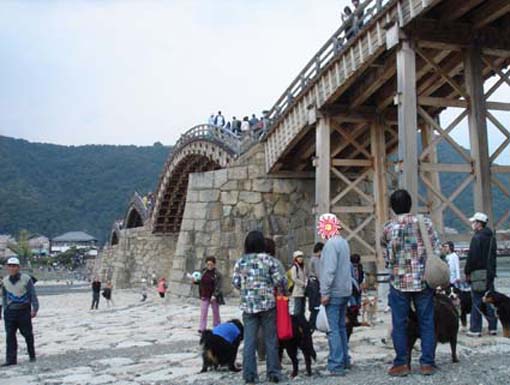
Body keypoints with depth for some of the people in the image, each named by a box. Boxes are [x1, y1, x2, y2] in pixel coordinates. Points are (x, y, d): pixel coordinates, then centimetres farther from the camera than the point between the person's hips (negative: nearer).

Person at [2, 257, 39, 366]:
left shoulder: (26, 279, -7)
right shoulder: (5, 280, 7)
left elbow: (33, 295, -7)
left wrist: (35, 309, -13)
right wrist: (5, 309, 13)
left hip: (24, 311, -3)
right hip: (10, 311, 4)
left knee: (27, 334, 6)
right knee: (10, 335, -2)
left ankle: (32, 356, 21)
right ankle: (11, 359, -1)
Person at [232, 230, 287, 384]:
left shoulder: (240, 262, 3)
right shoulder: (269, 259, -4)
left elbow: (235, 283, 4)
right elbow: (280, 281, -6)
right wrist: (282, 291, 13)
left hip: (248, 305, 2)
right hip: (268, 304, -2)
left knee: (249, 341, 4)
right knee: (271, 340, 7)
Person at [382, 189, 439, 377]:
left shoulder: (387, 228, -2)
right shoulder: (424, 222, -2)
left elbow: (387, 256, 3)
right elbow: (436, 250, -2)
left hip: (399, 282, 0)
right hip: (423, 280, 1)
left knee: (399, 324, 7)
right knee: (426, 322, 9)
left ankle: (401, 364, 11)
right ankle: (427, 363, 12)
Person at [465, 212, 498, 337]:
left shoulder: (477, 237, -15)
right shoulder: (492, 237, 13)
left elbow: (471, 257, -18)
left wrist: (467, 272, -9)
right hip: (490, 273, 8)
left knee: (477, 302, -3)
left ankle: (475, 329, -1)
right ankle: (493, 328, 15)